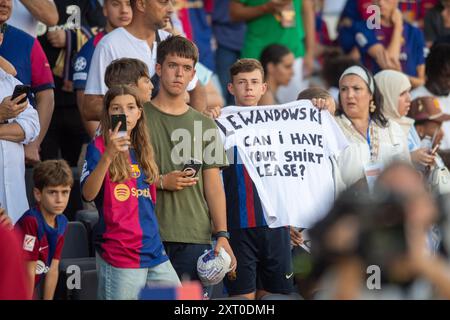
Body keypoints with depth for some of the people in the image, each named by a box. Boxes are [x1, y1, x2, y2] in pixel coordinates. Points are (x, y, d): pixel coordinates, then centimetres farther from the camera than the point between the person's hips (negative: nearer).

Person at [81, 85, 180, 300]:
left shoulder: (142, 150, 15)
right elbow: (88, 194, -19)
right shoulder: (98, 147, -4)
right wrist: (108, 155, -30)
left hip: (154, 250, 6)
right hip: (118, 254, -6)